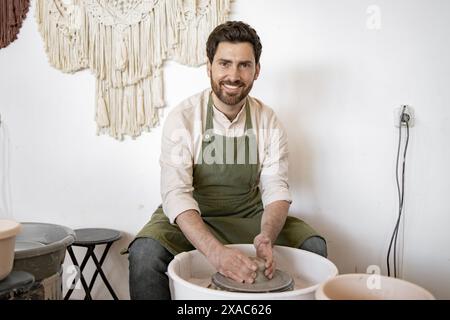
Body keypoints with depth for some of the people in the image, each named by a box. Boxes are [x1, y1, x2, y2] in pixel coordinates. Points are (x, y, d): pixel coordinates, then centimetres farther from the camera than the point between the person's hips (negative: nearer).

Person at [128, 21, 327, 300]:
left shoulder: (268, 122, -6)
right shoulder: (183, 119, -16)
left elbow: (276, 190, -11)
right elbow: (176, 194, -26)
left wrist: (266, 237, -34)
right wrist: (216, 251, -43)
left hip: (249, 218, 3)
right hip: (190, 220, -2)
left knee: (313, 246, -16)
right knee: (145, 253, -30)